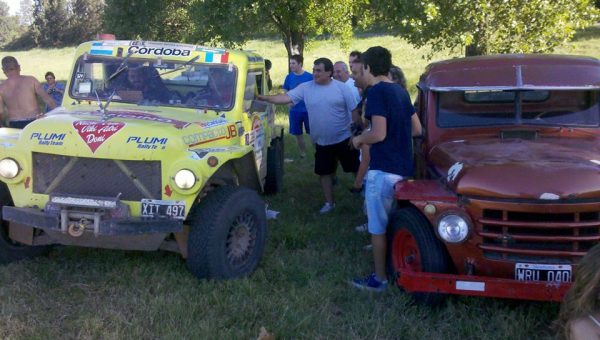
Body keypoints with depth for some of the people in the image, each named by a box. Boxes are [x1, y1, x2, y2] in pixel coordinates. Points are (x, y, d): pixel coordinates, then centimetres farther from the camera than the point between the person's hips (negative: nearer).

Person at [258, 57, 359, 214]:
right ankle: (329, 202, 27)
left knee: (357, 169, 6)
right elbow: (286, 97, -11)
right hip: (322, 142, 3)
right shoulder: (305, 88, -3)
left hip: (344, 139, -3)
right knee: (324, 172, 12)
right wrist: (264, 98, -24)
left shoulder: (342, 88, -9)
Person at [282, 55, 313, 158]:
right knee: (298, 134, 10)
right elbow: (286, 93, 10)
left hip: (308, 110, -3)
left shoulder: (309, 77, -8)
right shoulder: (289, 77, 1)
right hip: (295, 110, 3)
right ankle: (303, 154, 25)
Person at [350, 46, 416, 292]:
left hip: (384, 169, -8)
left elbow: (378, 134, -22)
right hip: (403, 167, 8)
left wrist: (359, 139, -4)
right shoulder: (401, 91, 10)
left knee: (378, 226, 2)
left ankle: (380, 279, 9)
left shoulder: (377, 92, -15)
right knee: (393, 222, 21)